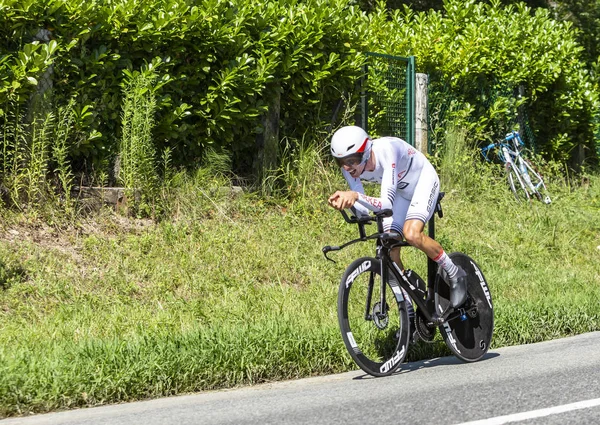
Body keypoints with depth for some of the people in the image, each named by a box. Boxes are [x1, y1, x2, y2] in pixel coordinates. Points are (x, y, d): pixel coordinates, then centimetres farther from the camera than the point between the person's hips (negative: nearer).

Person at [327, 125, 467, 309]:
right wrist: (347, 200, -39)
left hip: (423, 179, -6)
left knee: (411, 234, -29)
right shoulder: (350, 168, -21)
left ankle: (455, 274, -7)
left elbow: (387, 203, -46)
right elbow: (363, 209, -18)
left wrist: (356, 196, -63)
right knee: (389, 249, -8)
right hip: (401, 190, 6)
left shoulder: (385, 150, -40)